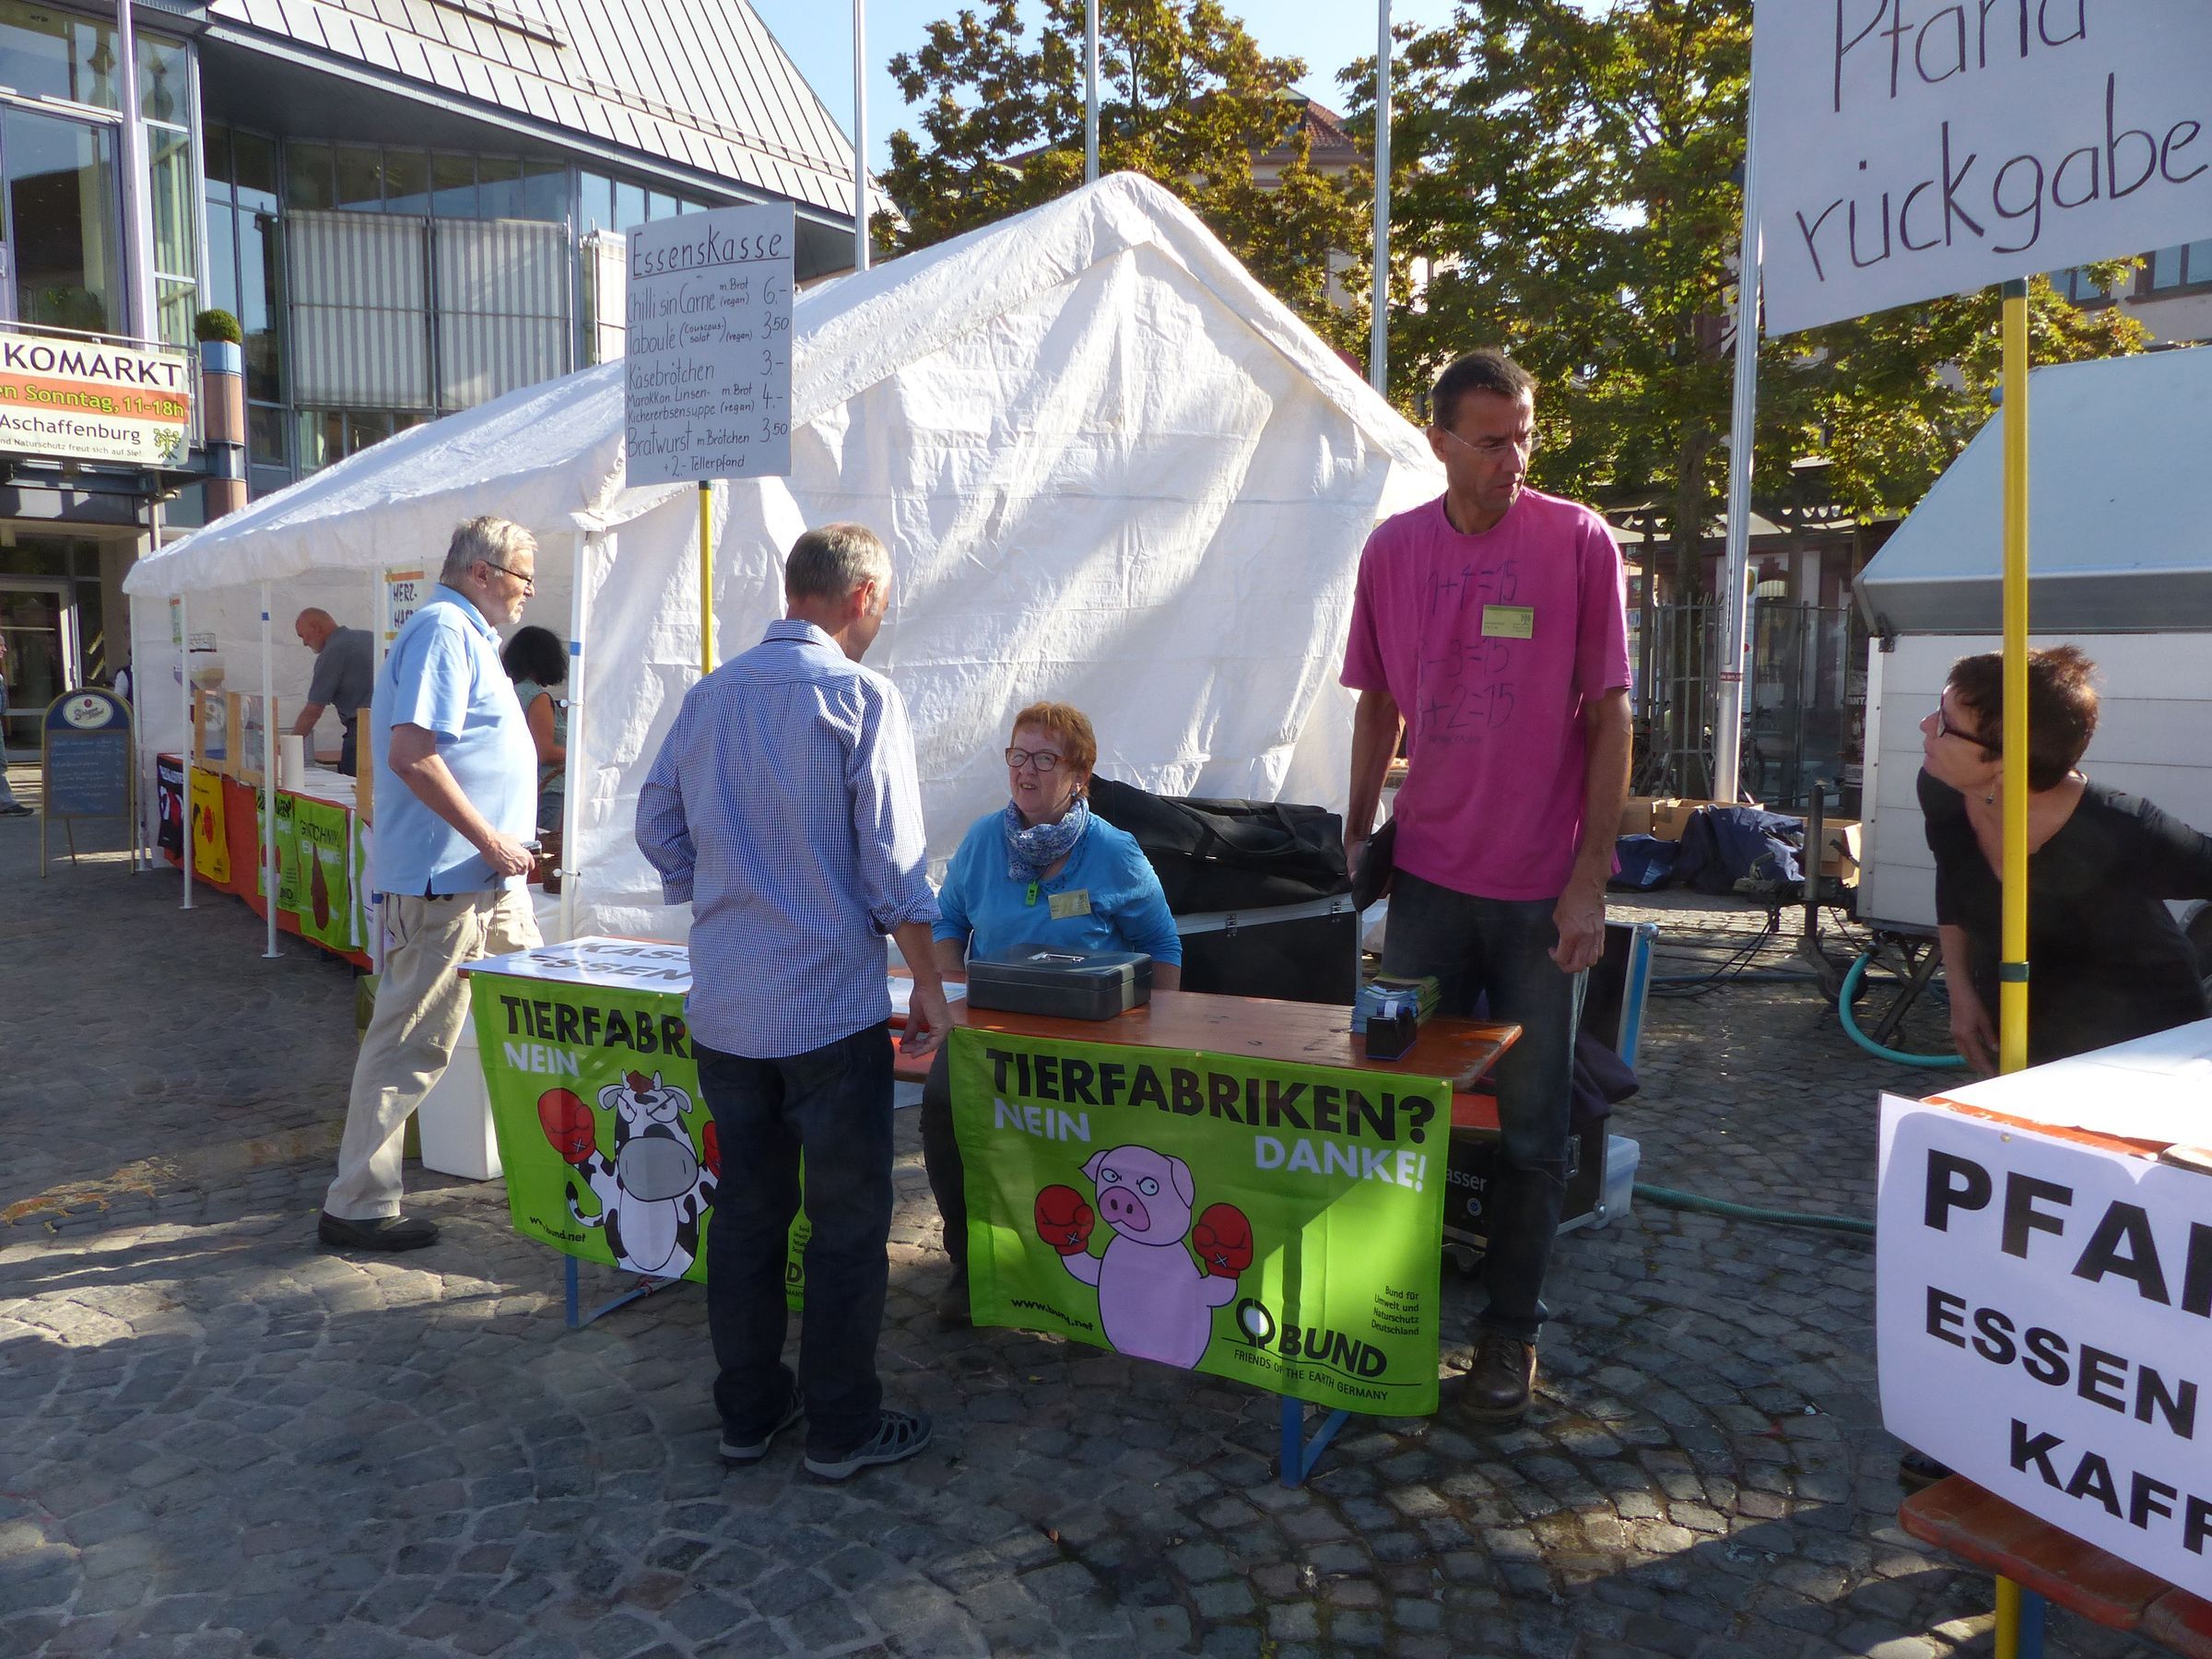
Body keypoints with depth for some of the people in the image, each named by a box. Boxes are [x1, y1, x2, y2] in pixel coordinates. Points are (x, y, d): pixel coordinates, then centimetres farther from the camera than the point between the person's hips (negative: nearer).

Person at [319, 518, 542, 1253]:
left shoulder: (466, 634, 18)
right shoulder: (442, 630, -14)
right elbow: (411, 753, -25)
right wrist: (491, 841, -19)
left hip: (488, 881, 11)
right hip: (442, 880, -11)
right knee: (410, 1048, -2)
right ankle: (357, 1206, 9)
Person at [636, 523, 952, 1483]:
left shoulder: (709, 695, 7)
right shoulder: (860, 695, -10)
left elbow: (657, 827, 11)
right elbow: (893, 863, -12)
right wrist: (930, 986, -3)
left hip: (725, 1007, 6)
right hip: (832, 1005, -6)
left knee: (745, 1212, 16)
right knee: (847, 1224, 7)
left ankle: (748, 1412, 28)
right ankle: (841, 1429, 18)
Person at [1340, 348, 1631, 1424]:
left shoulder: (1579, 541, -6)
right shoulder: (1392, 549, 3)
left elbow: (1609, 715, -6)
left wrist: (1589, 878, -10)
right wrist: (1357, 831, 8)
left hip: (1542, 887, -3)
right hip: (1428, 875, 3)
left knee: (1531, 1125, 7)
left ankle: (1511, 1331, 24)